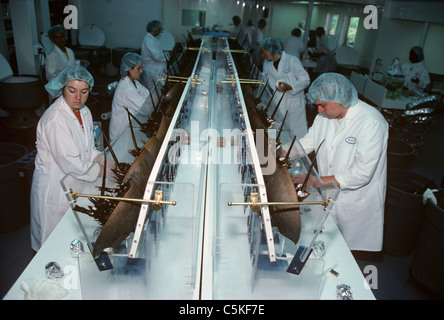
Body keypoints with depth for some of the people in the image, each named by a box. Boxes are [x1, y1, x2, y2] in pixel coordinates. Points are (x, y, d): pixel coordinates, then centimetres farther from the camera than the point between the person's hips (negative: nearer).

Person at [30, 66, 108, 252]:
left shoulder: (84, 111, 2)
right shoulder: (55, 119, -25)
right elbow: (69, 162, -26)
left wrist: (102, 160, -7)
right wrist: (100, 171, -15)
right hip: (54, 187, -8)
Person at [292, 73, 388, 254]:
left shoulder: (371, 123, -23)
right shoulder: (325, 116, -1)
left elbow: (362, 174, -26)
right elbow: (306, 143, 8)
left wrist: (318, 181, -26)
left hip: (358, 204, -5)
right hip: (328, 197, 6)